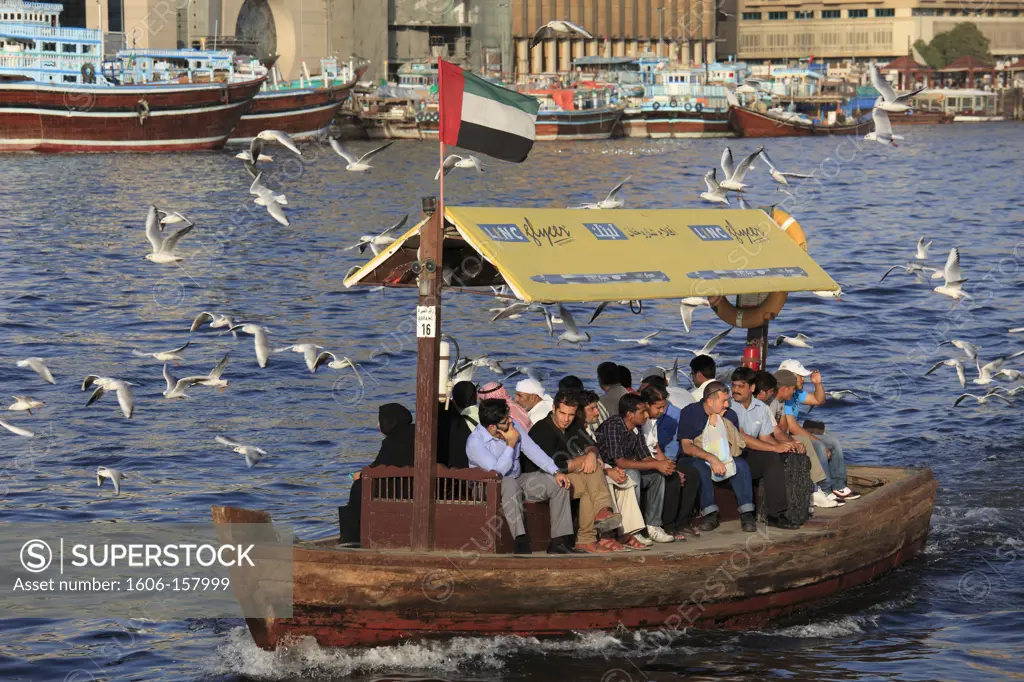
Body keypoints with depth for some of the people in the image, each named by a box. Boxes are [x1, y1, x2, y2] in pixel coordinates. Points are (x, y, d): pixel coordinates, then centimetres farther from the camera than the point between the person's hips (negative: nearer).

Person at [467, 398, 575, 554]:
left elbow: (532, 449, -3)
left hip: (518, 480, 7)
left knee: (559, 484, -10)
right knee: (509, 484, -41)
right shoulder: (475, 442, -22)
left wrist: (556, 472, -13)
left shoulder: (512, 424, -3)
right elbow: (498, 471, -27)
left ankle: (559, 542, -14)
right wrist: (511, 444, -23)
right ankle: (521, 542, -45)